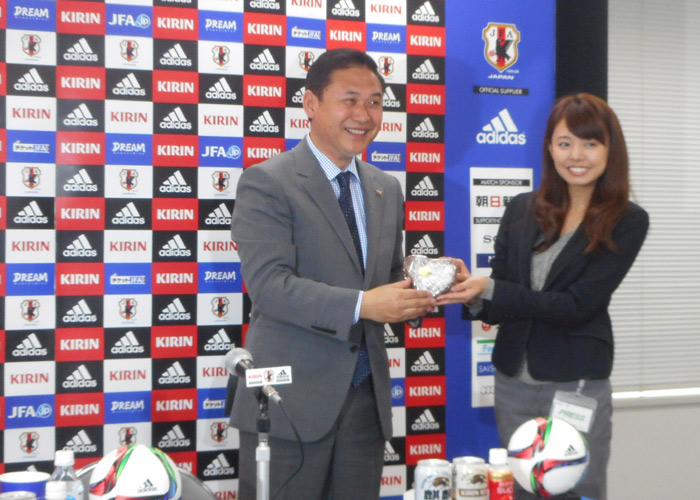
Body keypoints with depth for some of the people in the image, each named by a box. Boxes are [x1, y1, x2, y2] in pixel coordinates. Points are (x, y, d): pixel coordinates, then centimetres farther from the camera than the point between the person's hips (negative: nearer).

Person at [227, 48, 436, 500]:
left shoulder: (386, 189, 14)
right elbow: (268, 284, -19)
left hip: (366, 397, 6)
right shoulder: (267, 183, -8)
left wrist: (412, 296, -3)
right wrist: (361, 305, -26)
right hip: (291, 399, -6)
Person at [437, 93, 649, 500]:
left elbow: (577, 306, -15)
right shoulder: (521, 211, 4)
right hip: (513, 383, 4)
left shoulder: (628, 221, -7)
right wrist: (472, 292, -20)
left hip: (576, 388, -3)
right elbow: (498, 305, 4)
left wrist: (489, 290, -21)